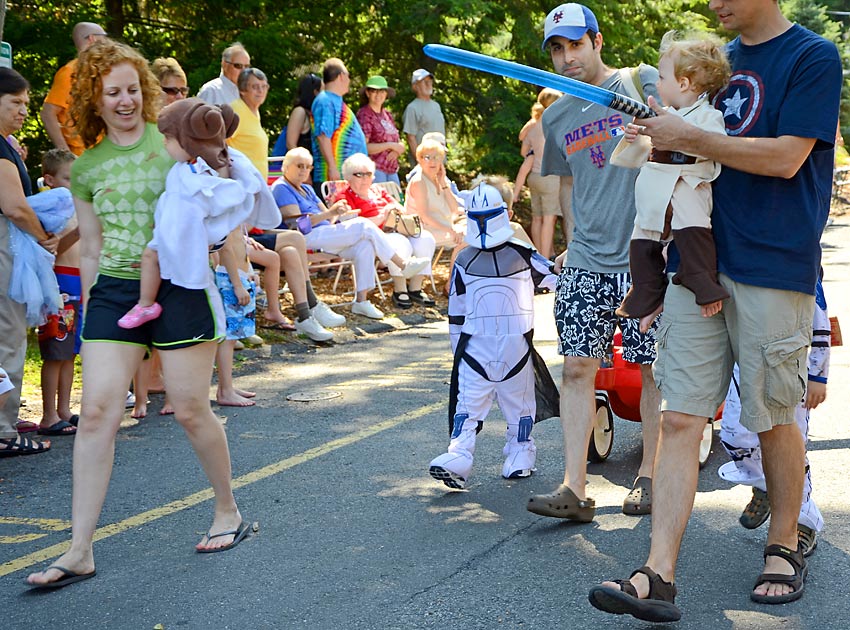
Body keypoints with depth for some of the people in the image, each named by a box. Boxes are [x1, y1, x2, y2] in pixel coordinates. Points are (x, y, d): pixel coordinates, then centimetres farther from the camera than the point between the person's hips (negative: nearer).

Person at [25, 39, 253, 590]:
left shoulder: (174, 139, 0)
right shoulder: (85, 168, 11)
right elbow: (91, 249, 16)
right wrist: (89, 308, 16)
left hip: (178, 284, -3)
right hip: (114, 290, 3)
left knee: (191, 408, 0)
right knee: (96, 411, -6)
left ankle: (229, 512, 25)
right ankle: (80, 551, -3)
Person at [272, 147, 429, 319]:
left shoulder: (306, 189, 26)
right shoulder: (281, 189, -4)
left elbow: (325, 213, 22)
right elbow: (296, 224, -16)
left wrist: (336, 212, -3)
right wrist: (329, 213, -23)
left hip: (324, 235, 9)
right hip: (306, 239, -9)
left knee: (365, 245, -17)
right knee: (363, 226, -19)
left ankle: (361, 300, -19)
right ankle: (403, 265, -10)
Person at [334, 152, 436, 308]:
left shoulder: (379, 191, 26)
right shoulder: (344, 197, 4)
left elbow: (402, 211, 24)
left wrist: (396, 209, -1)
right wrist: (381, 217, -15)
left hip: (396, 231, 7)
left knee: (425, 239, -18)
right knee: (400, 244, -36)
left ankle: (415, 288, -14)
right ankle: (399, 290, -21)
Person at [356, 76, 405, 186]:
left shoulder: (387, 115, 18)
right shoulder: (364, 115, -3)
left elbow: (399, 143, 20)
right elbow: (363, 147, -14)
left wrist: (397, 151, -4)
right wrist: (390, 145, -11)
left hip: (392, 170, 7)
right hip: (374, 169, -7)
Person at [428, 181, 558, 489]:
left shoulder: (523, 255, 0)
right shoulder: (464, 262, 5)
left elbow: (558, 278, 7)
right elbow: (456, 310, 11)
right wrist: (457, 349, 13)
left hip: (516, 346, 0)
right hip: (476, 346, 0)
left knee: (519, 404, 9)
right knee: (468, 404, -8)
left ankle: (520, 455, 24)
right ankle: (457, 458, -17)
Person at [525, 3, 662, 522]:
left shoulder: (642, 82, -1)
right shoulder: (556, 117, 14)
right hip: (586, 264, 4)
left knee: (654, 369, 3)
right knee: (577, 367, -3)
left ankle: (650, 477, 16)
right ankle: (575, 489, -3)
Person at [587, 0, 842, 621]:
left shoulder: (813, 57, -3)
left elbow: (785, 157, -14)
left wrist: (687, 137, -12)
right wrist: (663, 137, 5)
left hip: (772, 268, -6)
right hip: (697, 263, 6)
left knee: (773, 418, 6)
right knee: (681, 418, -2)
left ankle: (784, 547, 27)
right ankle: (659, 576, -4)